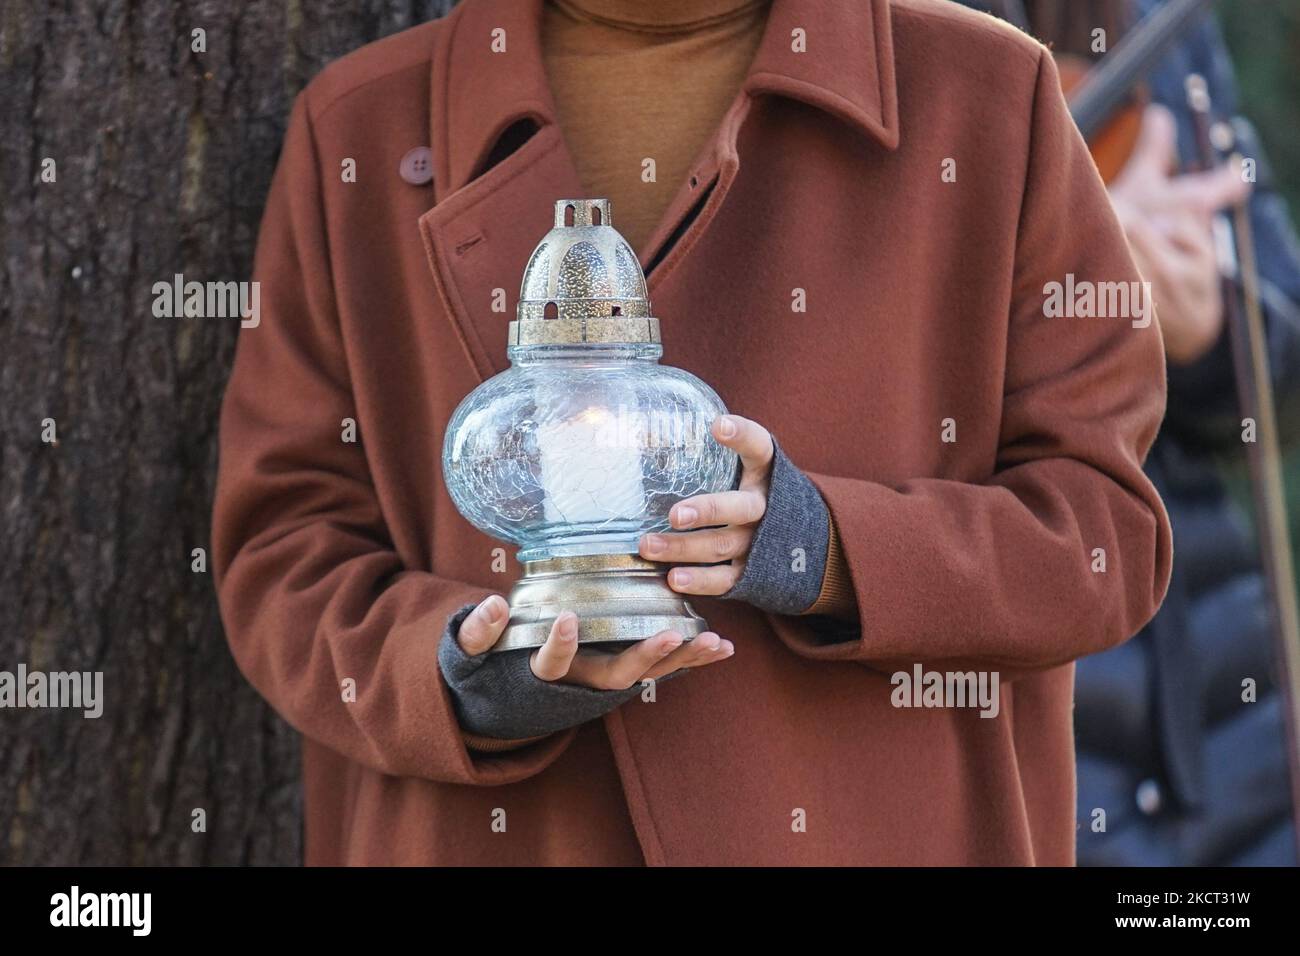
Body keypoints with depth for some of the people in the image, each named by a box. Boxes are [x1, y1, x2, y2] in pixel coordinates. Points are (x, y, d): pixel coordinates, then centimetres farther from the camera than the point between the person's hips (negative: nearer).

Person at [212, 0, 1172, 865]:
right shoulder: (357, 133, 7)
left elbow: (1103, 522, 0)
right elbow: (288, 554, 4)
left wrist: (837, 553, -17)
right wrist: (469, 683, -15)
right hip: (489, 839, 1)